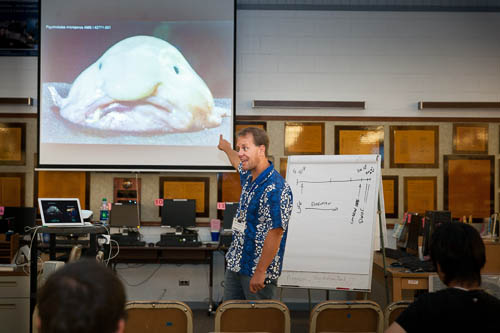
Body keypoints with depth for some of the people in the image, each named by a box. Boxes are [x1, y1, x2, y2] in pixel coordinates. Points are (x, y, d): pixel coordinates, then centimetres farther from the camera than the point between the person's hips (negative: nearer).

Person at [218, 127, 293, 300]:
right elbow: (239, 163, 32)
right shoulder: (249, 176, 6)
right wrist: (227, 148, 50)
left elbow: (275, 233, -26)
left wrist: (260, 272, -24)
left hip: (258, 270, -9)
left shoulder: (275, 188, -24)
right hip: (235, 265, 9)